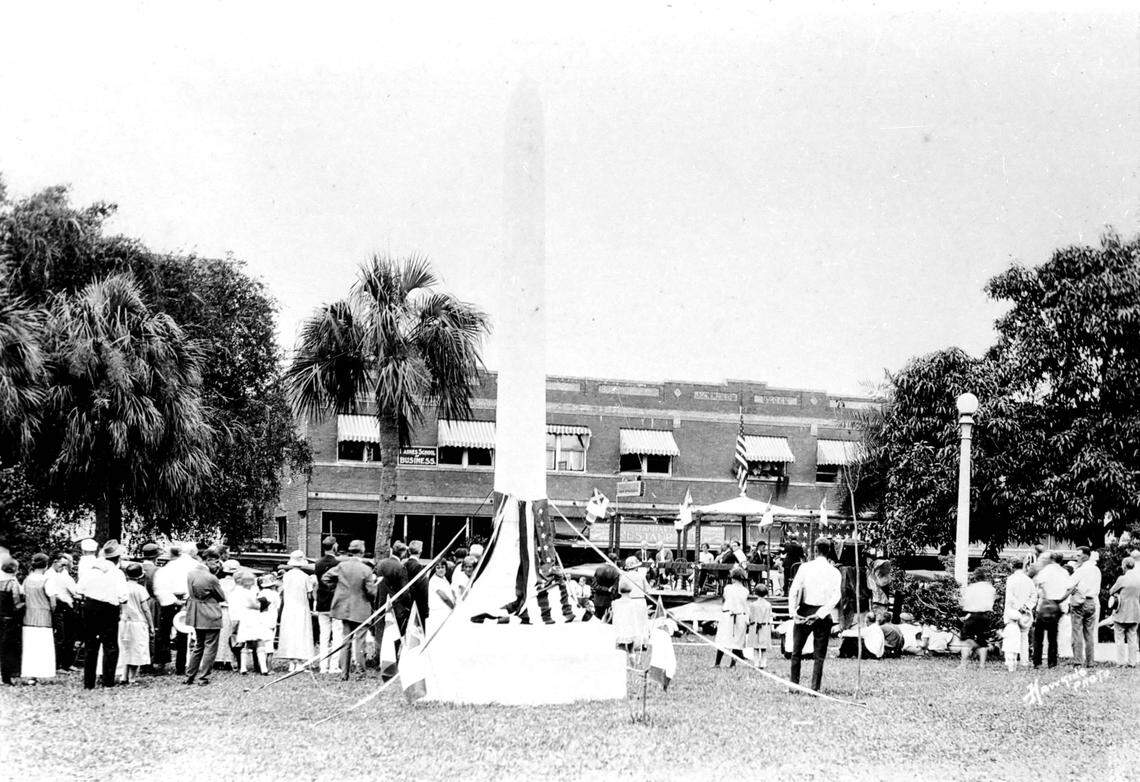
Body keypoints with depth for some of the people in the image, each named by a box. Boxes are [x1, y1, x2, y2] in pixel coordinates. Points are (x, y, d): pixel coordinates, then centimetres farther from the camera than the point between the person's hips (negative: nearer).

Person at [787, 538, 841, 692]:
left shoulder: (805, 567, -2)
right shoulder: (834, 572, 0)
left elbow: (794, 590, -9)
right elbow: (835, 597, -11)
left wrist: (793, 612, -11)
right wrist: (819, 615, -14)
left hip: (804, 611, -1)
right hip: (823, 614, 1)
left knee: (796, 651, 11)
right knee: (819, 655, 6)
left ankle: (794, 684, 9)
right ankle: (815, 688, 1)